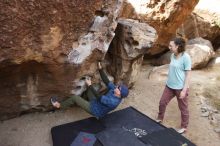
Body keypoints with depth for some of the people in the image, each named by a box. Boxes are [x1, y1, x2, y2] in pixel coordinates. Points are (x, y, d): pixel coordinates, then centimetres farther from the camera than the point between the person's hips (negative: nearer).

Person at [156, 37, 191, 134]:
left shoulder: (186, 57, -18)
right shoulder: (172, 55, 2)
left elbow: (188, 74, -16)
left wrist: (184, 90, -17)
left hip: (180, 88, -7)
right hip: (169, 86, 7)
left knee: (183, 108, 12)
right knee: (162, 102, 16)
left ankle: (184, 127, 33)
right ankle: (160, 119, 39)